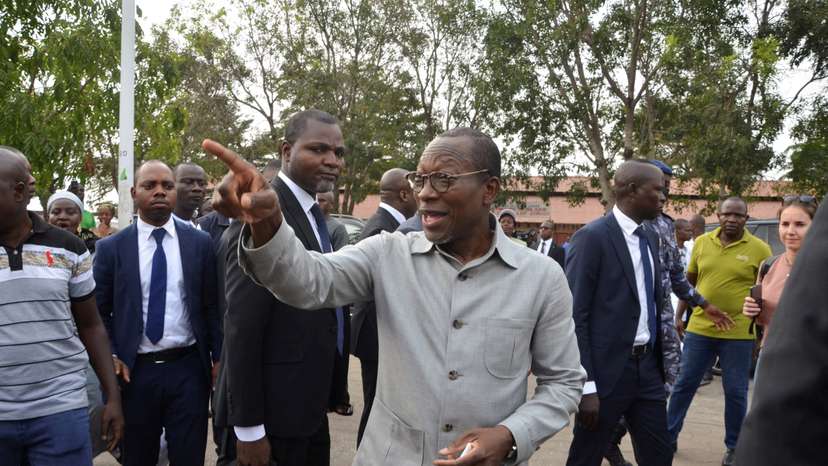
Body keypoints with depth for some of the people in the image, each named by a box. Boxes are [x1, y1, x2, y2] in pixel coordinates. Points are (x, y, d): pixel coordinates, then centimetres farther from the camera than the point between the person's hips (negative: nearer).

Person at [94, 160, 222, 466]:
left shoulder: (200, 242, 2)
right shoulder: (110, 248, 1)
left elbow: (212, 305, 4)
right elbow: (98, 311, 5)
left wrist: (218, 356, 0)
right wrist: (110, 356, -6)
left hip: (188, 368, 0)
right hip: (134, 371, 0)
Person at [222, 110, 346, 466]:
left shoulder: (313, 213, 11)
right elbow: (242, 327, -21)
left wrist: (334, 393, 15)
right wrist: (248, 427, -20)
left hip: (312, 403, 9)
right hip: (275, 408, -9)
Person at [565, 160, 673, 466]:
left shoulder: (651, 238, 11)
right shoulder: (592, 237, -13)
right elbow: (575, 316, -15)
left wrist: (659, 363, 14)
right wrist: (586, 385, -18)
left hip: (648, 366, 7)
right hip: (607, 369, -7)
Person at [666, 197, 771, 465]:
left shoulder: (760, 249, -5)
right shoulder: (701, 242, 2)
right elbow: (689, 282, 13)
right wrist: (679, 315, 12)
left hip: (738, 334, -2)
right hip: (699, 329, 2)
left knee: (735, 392, 8)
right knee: (684, 384, 10)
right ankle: (669, 436, 24)